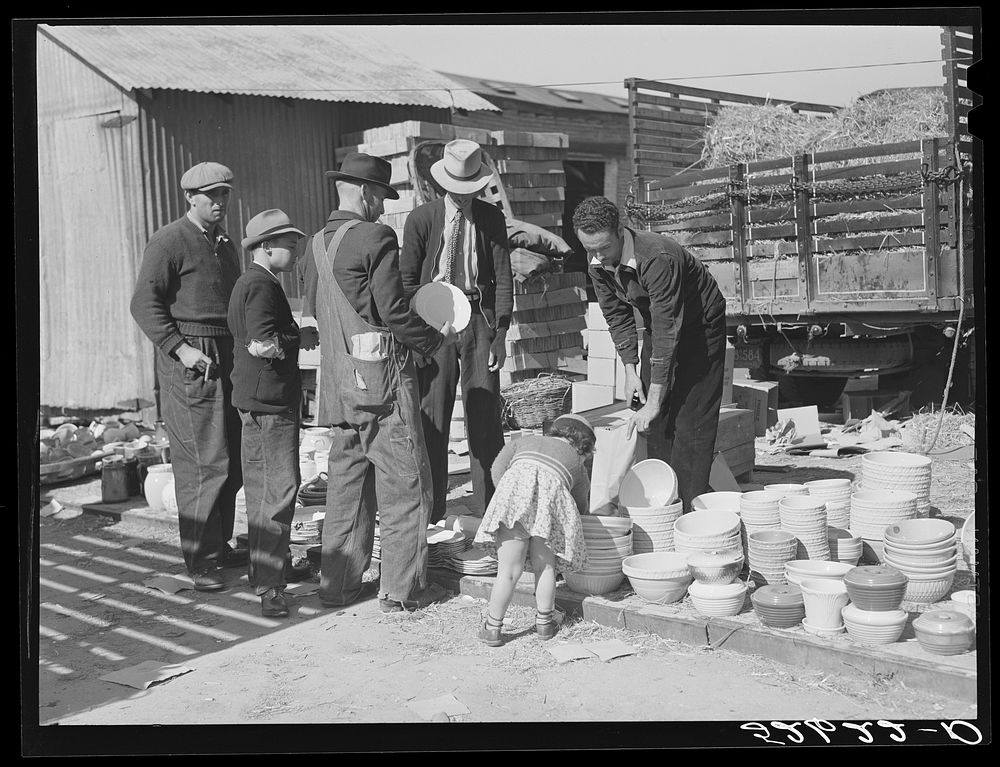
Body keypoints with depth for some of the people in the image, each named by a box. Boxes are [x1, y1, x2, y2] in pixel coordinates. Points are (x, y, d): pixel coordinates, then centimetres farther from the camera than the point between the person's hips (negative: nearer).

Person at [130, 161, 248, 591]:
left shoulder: (224, 243, 20)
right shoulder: (170, 241, -5)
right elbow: (144, 303, -11)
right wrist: (180, 348, -20)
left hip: (227, 358, 8)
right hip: (189, 361, -8)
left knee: (234, 458, 10)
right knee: (204, 460, -9)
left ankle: (219, 545, 22)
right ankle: (199, 560, -2)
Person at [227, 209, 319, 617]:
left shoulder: (250, 283, 18)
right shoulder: (261, 286, -15)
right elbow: (263, 344, -26)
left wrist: (296, 334, 13)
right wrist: (302, 338, -10)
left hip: (258, 400, 11)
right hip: (268, 401, -11)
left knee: (262, 489, 18)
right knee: (279, 490, -10)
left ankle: (266, 568, 30)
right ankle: (268, 585, -9)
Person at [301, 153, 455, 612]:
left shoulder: (317, 244, 10)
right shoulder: (376, 238, -12)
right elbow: (392, 311, -16)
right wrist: (435, 340, -2)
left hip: (337, 378, 8)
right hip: (381, 375, -8)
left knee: (346, 479, 15)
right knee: (403, 483, 1)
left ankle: (337, 583, 21)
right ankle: (401, 588, 6)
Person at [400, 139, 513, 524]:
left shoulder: (491, 218, 6)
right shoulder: (422, 219, 0)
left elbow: (503, 276, 6)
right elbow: (407, 280, 2)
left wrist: (500, 333, -1)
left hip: (479, 318, 2)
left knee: (486, 415, 3)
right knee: (432, 418, -1)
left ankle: (492, 511, 12)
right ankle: (430, 513, 7)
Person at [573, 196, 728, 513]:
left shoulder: (657, 258, -37)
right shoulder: (599, 264, -13)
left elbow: (667, 330, -37)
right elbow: (617, 316, 1)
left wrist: (655, 401, -35)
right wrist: (630, 368, -8)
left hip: (699, 327, -7)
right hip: (658, 329, 7)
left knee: (690, 419, -12)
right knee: (655, 425, 3)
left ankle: (690, 508, -8)